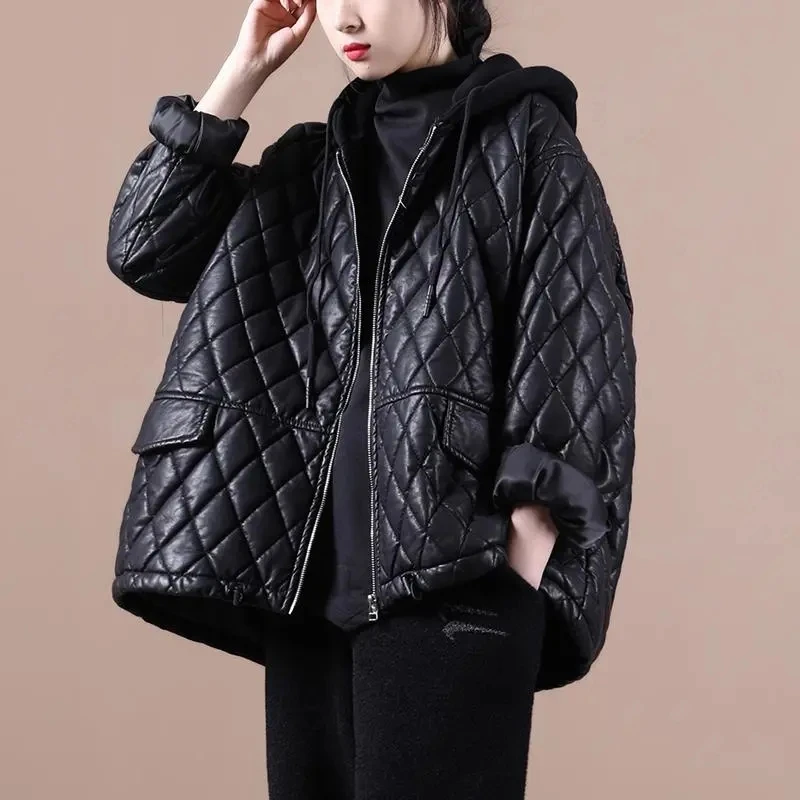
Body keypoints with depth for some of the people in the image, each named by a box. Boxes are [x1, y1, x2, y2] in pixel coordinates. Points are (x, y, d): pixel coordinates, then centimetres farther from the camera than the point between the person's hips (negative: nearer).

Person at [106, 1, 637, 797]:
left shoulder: (525, 139, 1)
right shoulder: (311, 163, 16)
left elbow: (574, 353, -5)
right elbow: (144, 250, 10)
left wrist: (526, 549, -14)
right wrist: (243, 72, 6)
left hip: (455, 572, -5)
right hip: (310, 569, 5)